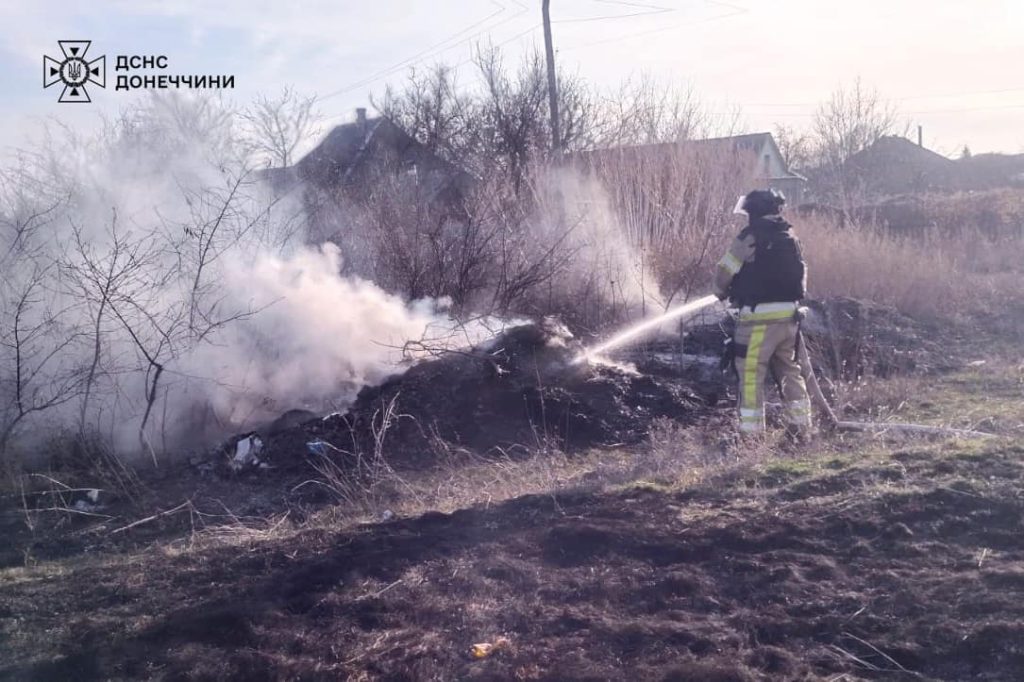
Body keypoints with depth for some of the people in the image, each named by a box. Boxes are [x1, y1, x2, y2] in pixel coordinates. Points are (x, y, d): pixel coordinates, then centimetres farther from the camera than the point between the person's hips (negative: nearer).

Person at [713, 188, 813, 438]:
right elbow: (801, 273, 18)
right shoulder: (790, 237, 13)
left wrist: (722, 292, 15)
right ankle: (801, 426, 21)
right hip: (789, 314, 7)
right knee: (789, 370, 17)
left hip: (759, 316, -7)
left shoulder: (750, 237, -10)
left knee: (751, 373, -2)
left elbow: (724, 271, -5)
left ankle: (751, 432, -2)